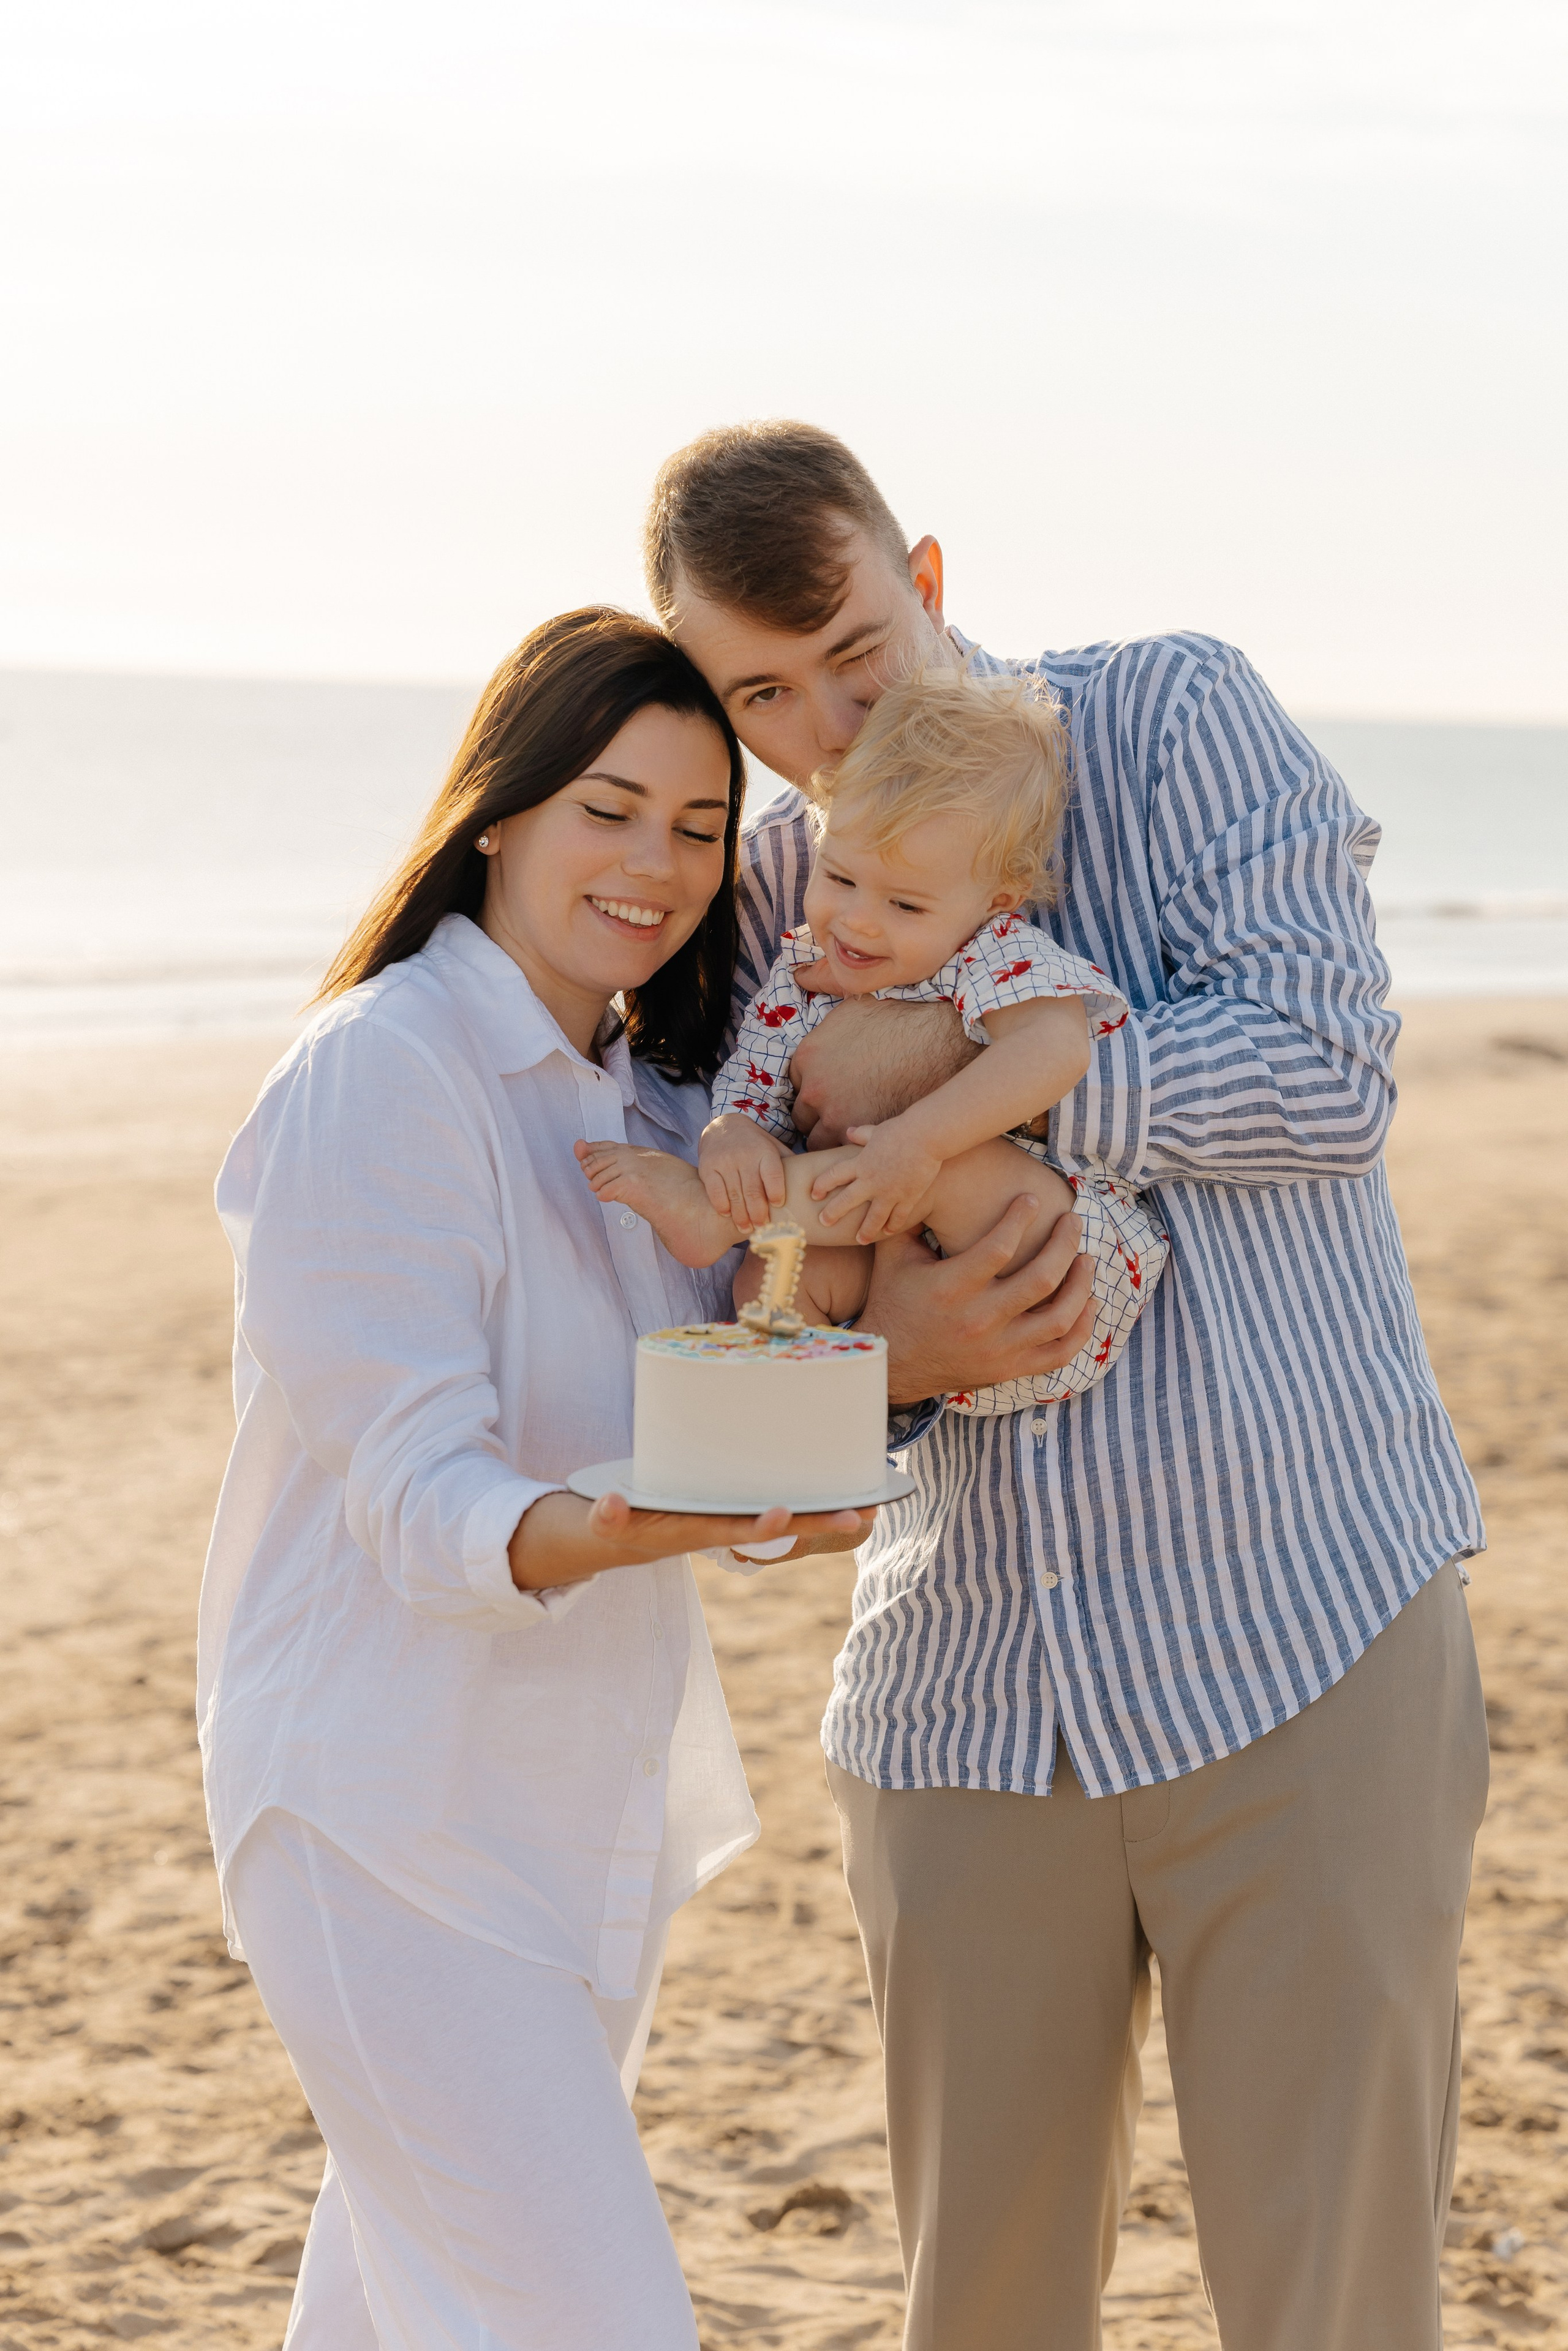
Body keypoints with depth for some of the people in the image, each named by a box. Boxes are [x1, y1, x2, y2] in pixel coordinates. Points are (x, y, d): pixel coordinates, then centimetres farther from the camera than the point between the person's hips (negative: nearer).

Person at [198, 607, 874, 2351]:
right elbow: (419, 1502, -21)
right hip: (394, 1818, -8)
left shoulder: (657, 1096, 10)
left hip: (585, 1803, 8)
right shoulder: (378, 1077, -15)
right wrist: (613, 1530, -42)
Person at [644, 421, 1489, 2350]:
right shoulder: (757, 906, 7)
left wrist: (947, 1057, -18)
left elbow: (1323, 1074, -16)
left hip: (1297, 1640, -4)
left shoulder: (1179, 719, -4)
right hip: (968, 1686, 4)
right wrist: (888, 1350, -14)